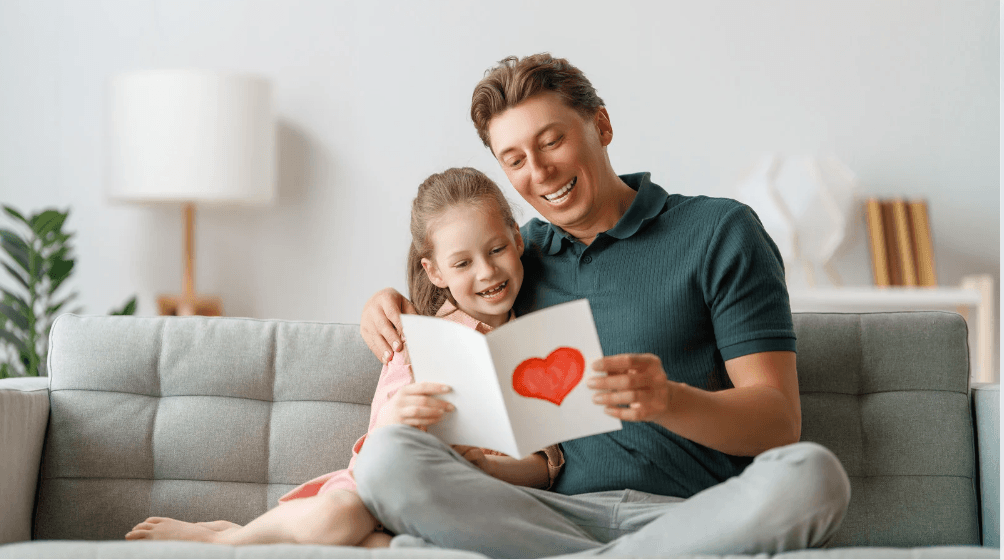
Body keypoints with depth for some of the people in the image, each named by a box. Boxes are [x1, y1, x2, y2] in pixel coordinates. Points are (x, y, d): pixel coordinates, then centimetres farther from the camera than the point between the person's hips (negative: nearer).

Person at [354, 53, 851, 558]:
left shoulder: (719, 232, 5)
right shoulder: (522, 252, 20)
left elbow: (780, 421, -3)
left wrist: (670, 400, -24)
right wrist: (390, 306, 12)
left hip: (698, 515, -3)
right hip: (562, 512, 3)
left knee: (810, 474, -36)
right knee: (386, 458, -22)